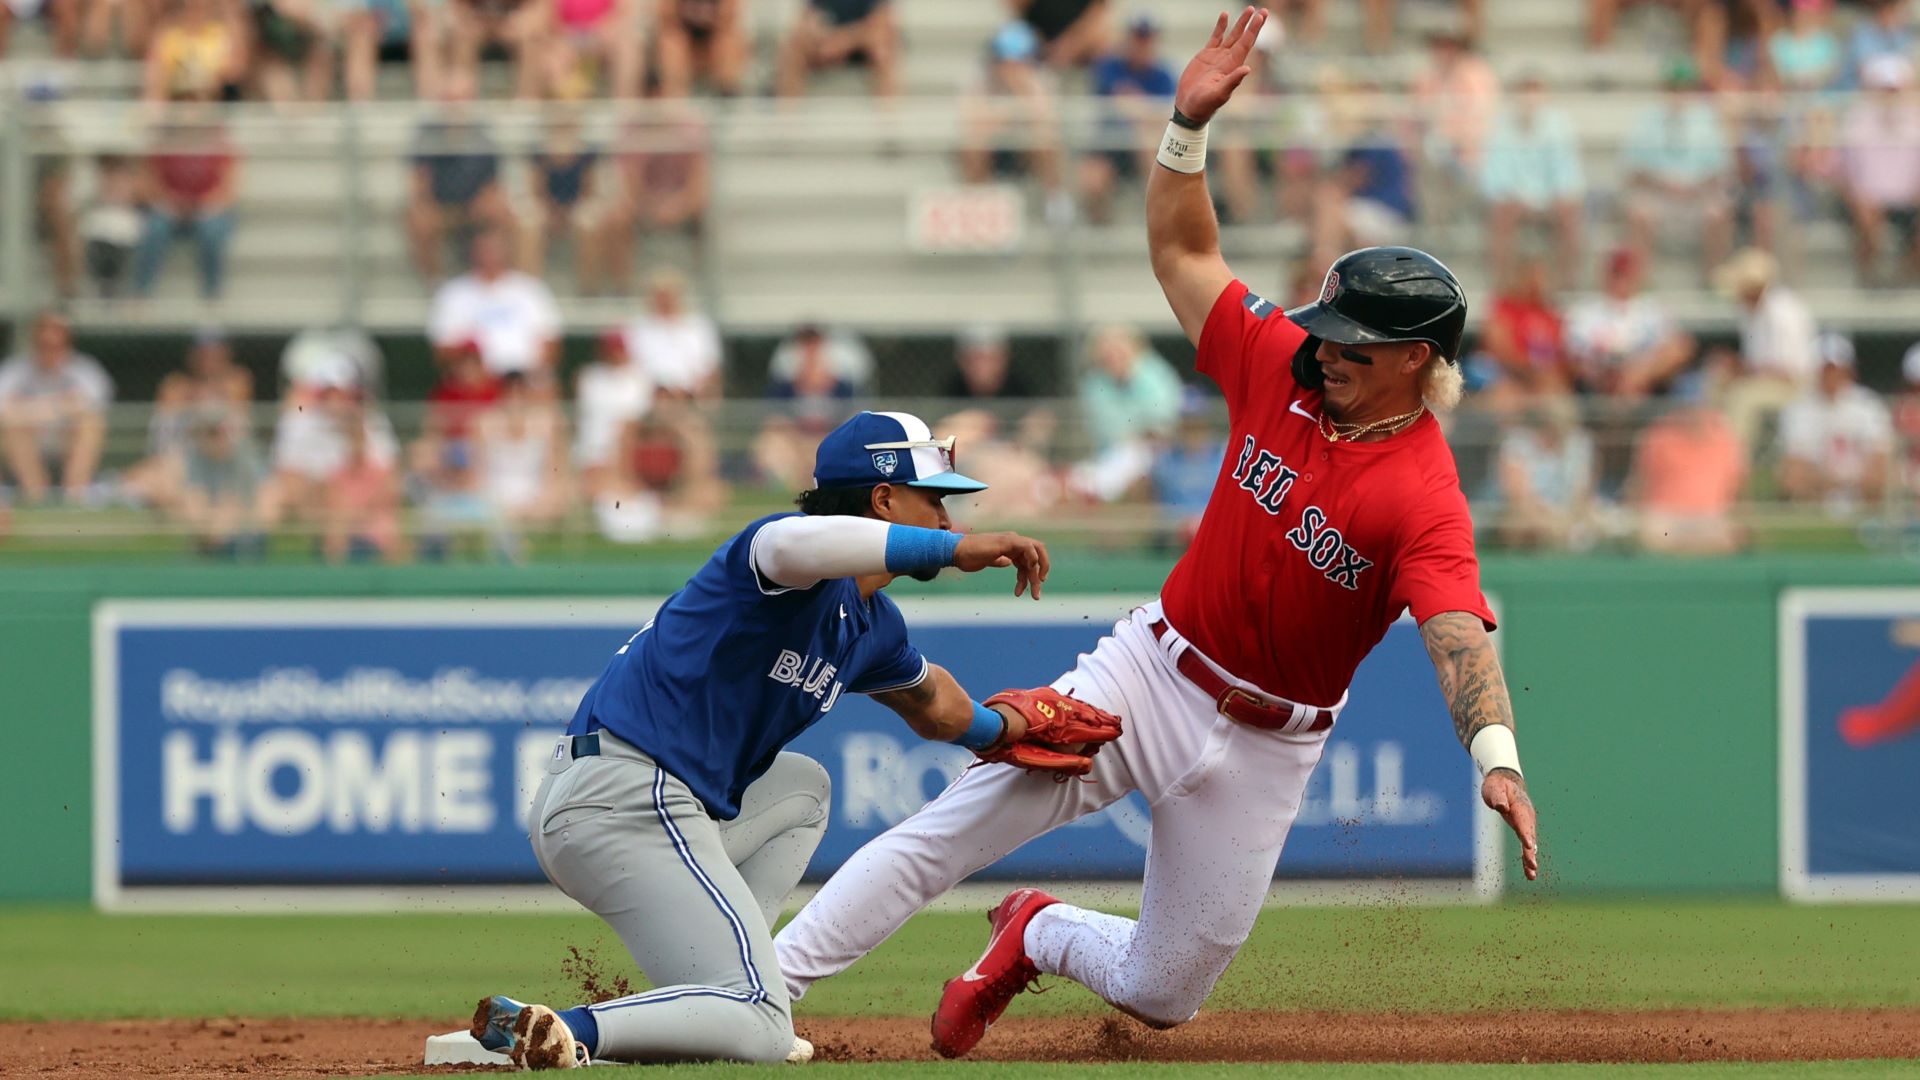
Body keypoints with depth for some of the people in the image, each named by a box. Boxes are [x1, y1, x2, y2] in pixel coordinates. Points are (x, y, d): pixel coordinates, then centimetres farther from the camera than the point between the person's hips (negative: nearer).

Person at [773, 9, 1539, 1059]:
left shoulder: (1424, 500, -21)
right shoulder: (1281, 365, -4)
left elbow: (1460, 637, -35)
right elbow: (1181, 252, 5)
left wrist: (1496, 756, -53)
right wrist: (1190, 123, -10)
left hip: (1263, 743, -2)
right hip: (1150, 669, 2)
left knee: (1165, 995, 7)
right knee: (949, 829, -15)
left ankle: (1041, 936, 40)